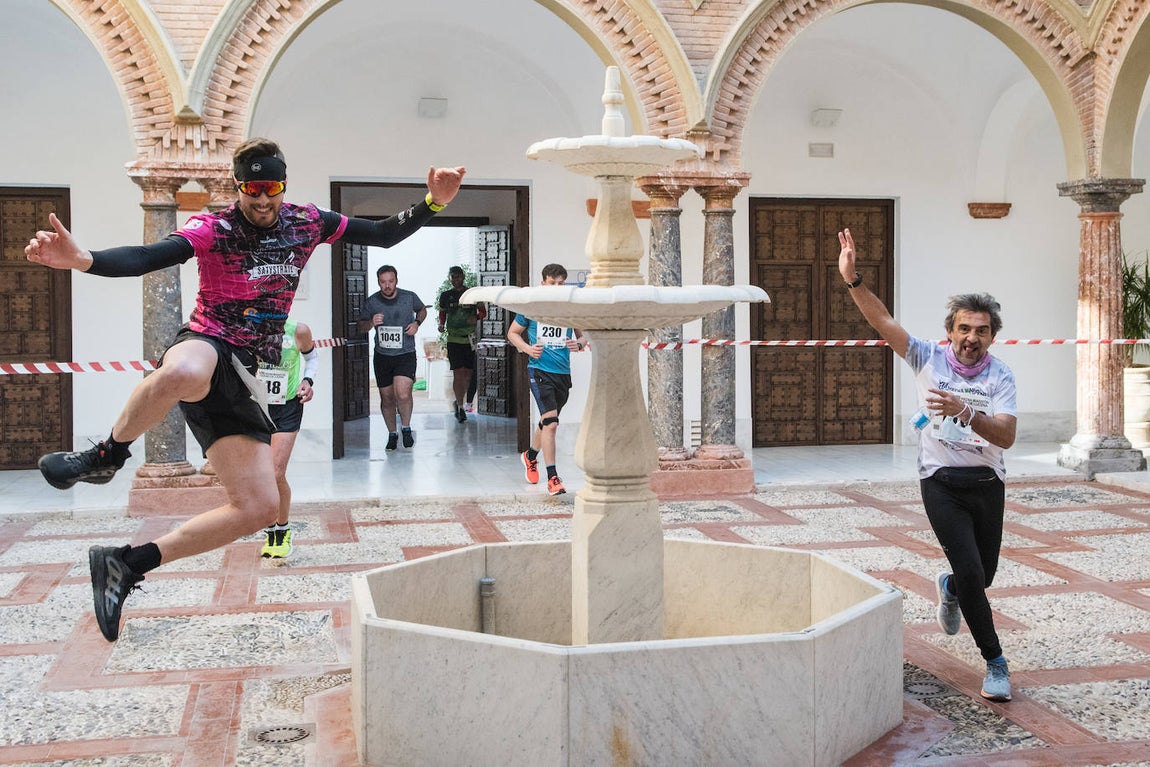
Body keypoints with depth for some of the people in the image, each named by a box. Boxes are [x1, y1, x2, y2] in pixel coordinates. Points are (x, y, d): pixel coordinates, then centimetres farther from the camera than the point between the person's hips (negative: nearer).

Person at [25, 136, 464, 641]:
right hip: (203, 345, -5)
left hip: (242, 375, 5)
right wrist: (81, 259, -41)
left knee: (259, 509, -5)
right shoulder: (214, 229, -5)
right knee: (184, 374, -47)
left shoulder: (307, 223, 10)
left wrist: (433, 203, 2)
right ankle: (107, 457, -18)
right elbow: (147, 258, -21)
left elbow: (384, 235, 17)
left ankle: (127, 564, 8)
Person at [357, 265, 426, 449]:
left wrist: (417, 323, -3)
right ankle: (392, 434, 30)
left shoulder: (409, 297, -4)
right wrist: (371, 322, -14)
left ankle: (406, 428, 4)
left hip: (405, 354, -2)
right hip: (382, 356, 2)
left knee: (403, 394, -21)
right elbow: (361, 327, 9)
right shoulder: (371, 302, -3)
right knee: (387, 398, 8)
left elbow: (422, 310, 18)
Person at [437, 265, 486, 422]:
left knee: (468, 373, 6)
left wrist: (476, 317, -9)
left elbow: (482, 311, 12)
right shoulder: (446, 296, 8)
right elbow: (442, 313, 20)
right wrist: (441, 324, 1)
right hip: (453, 339, -1)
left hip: (470, 339, 1)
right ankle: (460, 408, -6)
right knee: (458, 373, -10)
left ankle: (459, 402, 25)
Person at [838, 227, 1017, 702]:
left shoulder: (1000, 377, -5)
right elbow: (882, 321, -11)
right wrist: (852, 279, -23)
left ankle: (949, 589, 49)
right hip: (941, 484, -2)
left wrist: (965, 413, -33)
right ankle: (995, 662, 3)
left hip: (987, 483, 2)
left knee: (983, 575, 12)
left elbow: (1006, 436, -17)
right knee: (970, 572, -12)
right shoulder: (929, 359, -4)